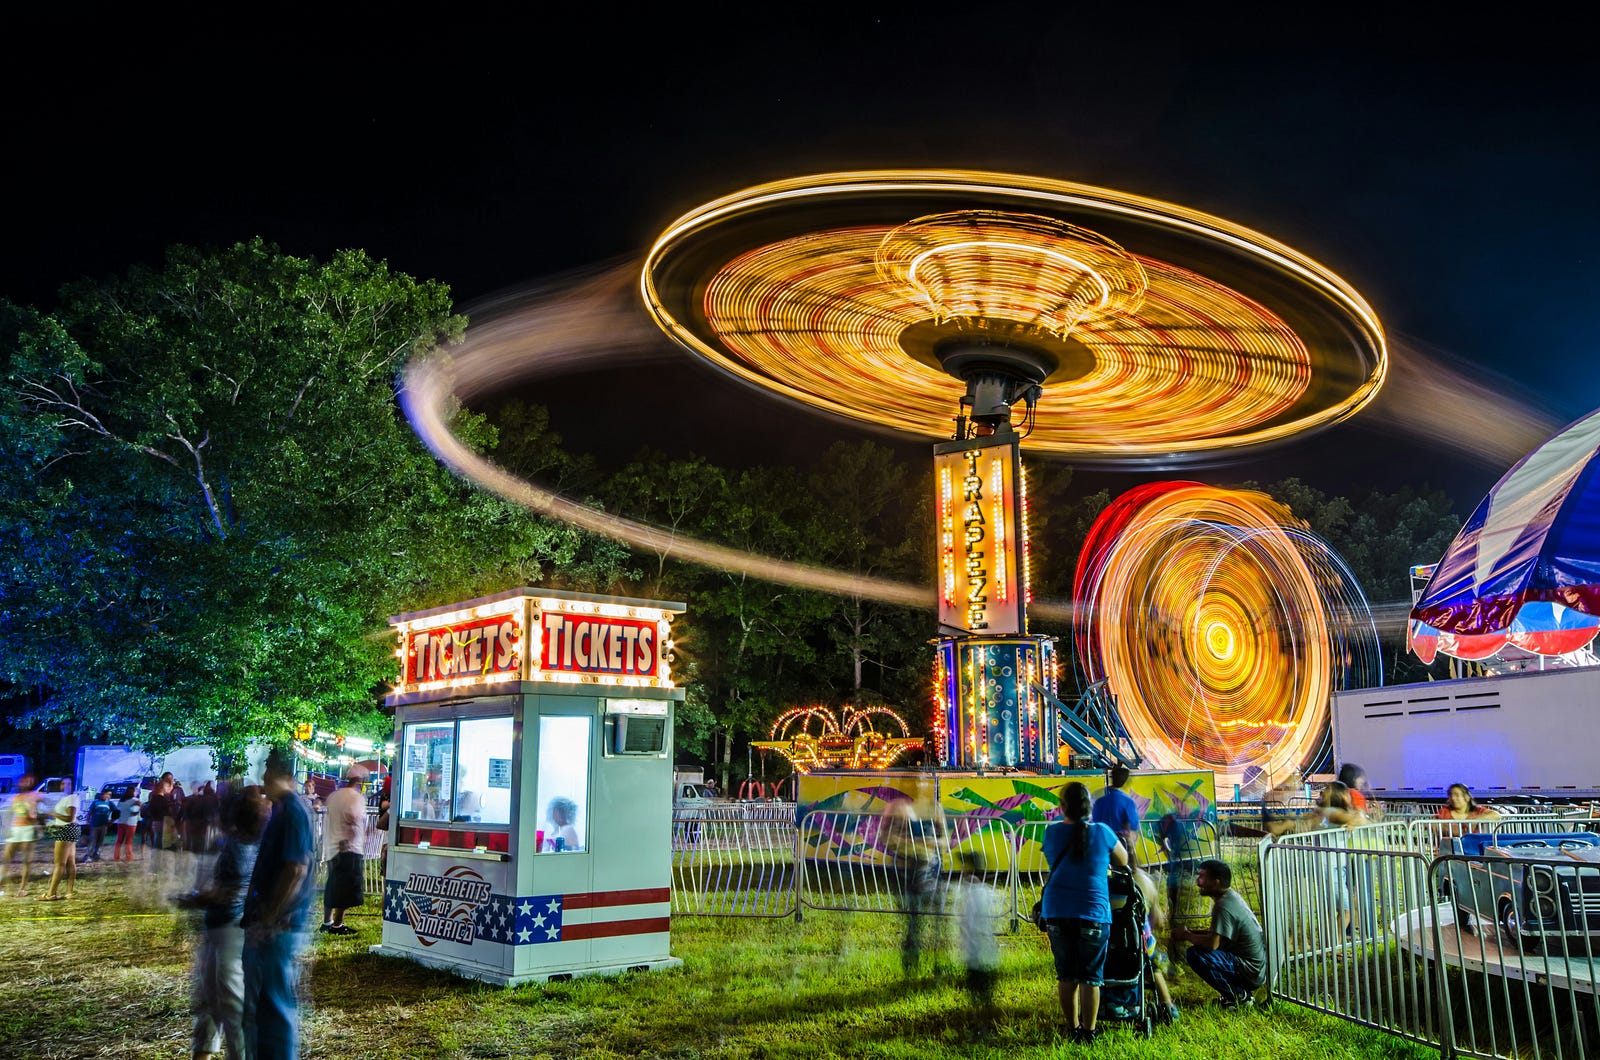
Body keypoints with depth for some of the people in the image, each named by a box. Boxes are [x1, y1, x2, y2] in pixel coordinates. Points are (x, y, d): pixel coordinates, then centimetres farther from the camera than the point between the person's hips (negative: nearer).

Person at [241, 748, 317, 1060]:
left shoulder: (293, 812, -18)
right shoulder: (280, 809, 13)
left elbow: (296, 870, -23)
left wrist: (268, 920, -19)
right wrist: (253, 913, 19)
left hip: (278, 928, -10)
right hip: (265, 925, 10)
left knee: (277, 1006, 0)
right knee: (257, 1004, 19)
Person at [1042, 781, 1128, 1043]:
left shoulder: (1052, 833, 0)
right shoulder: (1101, 832, -5)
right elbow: (1123, 860, 10)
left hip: (1057, 914, 2)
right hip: (1093, 914, -2)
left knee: (1066, 975, 12)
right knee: (1090, 977, 6)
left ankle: (1074, 1029, 19)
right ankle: (1088, 1032, 9)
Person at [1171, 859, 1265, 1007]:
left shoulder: (1224, 906, -21)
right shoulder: (1231, 896, 10)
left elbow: (1212, 943, -29)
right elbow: (1217, 934, 20)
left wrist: (1187, 935, -11)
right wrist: (1190, 933, 6)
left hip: (1251, 972, -10)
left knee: (1195, 954, -21)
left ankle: (1239, 996, -7)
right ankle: (1241, 993, 14)